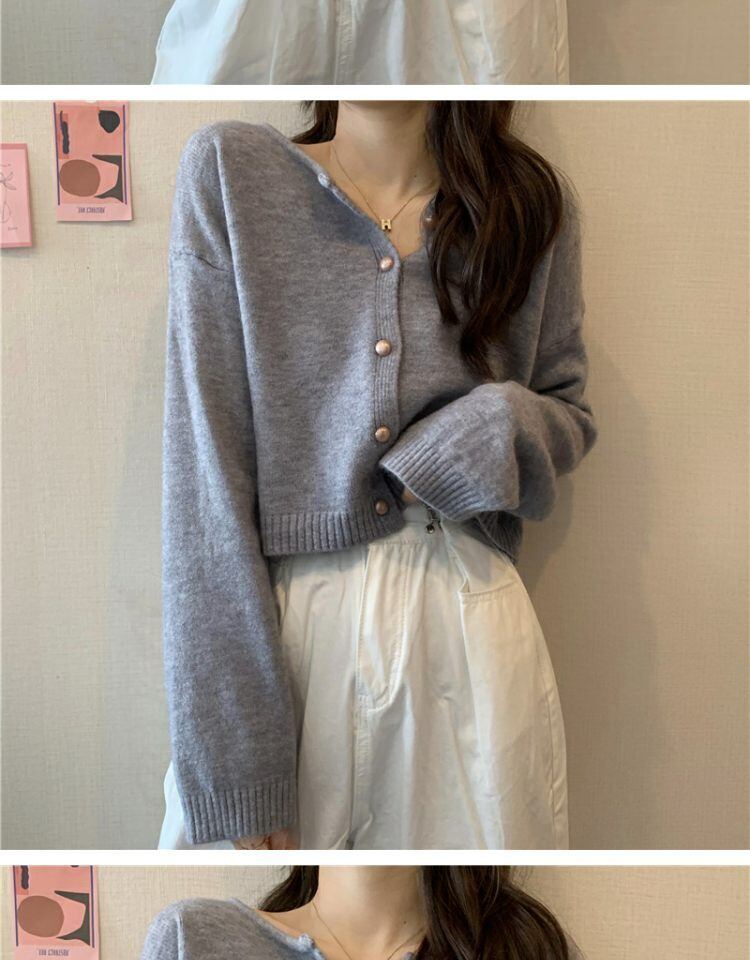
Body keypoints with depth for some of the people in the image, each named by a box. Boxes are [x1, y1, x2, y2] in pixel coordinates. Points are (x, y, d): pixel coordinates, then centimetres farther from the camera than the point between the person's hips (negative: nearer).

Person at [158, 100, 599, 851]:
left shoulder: (531, 201, 5)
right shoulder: (229, 170, -2)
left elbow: (570, 409, 15)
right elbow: (206, 464, -9)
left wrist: (493, 426, -11)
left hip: (471, 626, 2)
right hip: (275, 621, -1)